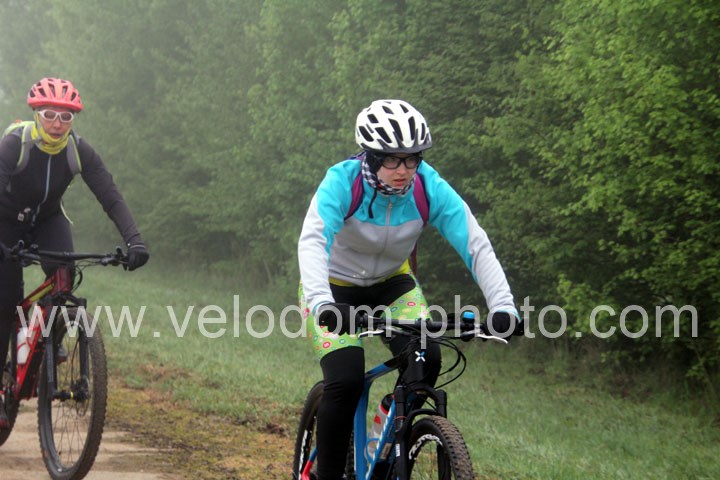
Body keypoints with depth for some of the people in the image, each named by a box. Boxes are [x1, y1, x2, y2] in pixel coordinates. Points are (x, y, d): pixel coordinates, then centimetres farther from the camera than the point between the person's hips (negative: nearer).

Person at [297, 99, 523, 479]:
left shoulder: (429, 187, -21)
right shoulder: (341, 182, -29)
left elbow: (476, 245, -26)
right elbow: (312, 242, -43)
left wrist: (502, 306, -41)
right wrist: (322, 304, -61)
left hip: (392, 284, 3)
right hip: (336, 289, -3)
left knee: (426, 359, -22)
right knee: (345, 382, -23)